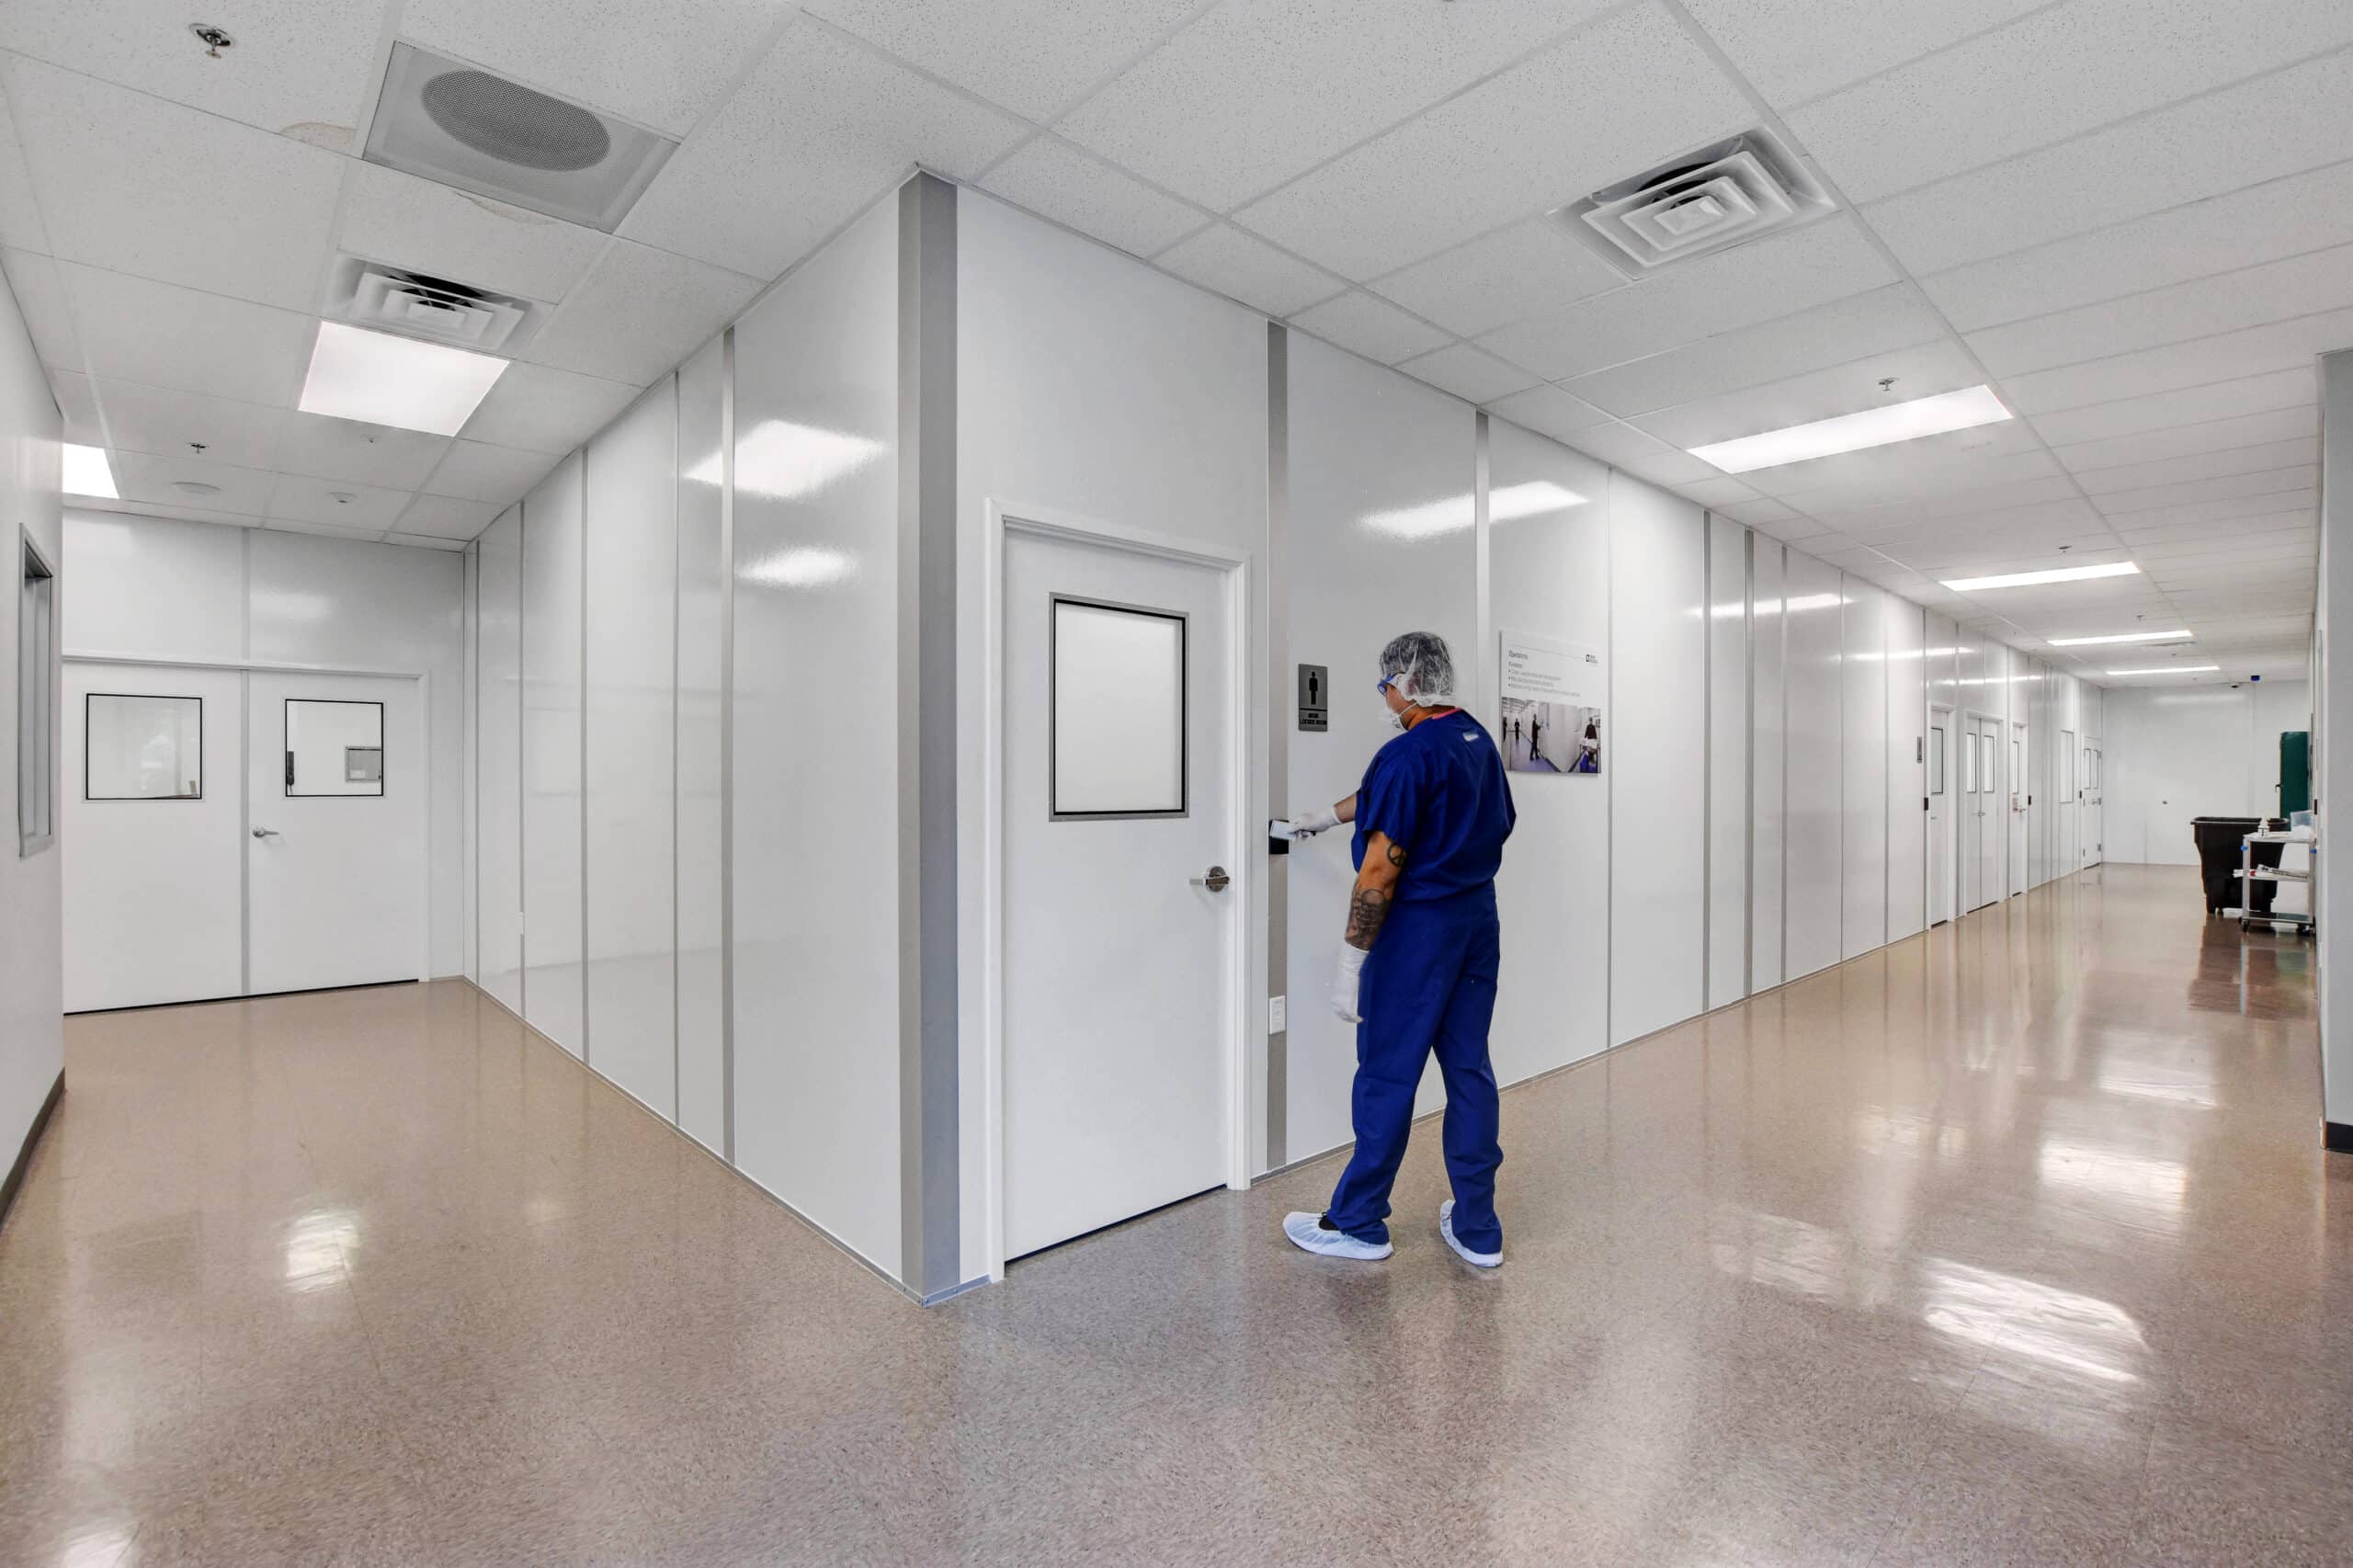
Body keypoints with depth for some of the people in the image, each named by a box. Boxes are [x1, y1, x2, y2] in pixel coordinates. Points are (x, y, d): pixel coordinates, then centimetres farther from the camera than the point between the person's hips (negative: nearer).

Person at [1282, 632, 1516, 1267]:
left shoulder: (1409, 755, -18)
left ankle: (1358, 1224, 18)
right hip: (1478, 919, 8)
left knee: (1387, 1075, 3)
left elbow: (1381, 869, -22)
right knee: (1470, 1069, 12)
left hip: (1418, 928, -8)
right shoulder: (1479, 741, 10)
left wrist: (1351, 958, -18)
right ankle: (1477, 1228, 22)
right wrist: (1328, 814, 35)